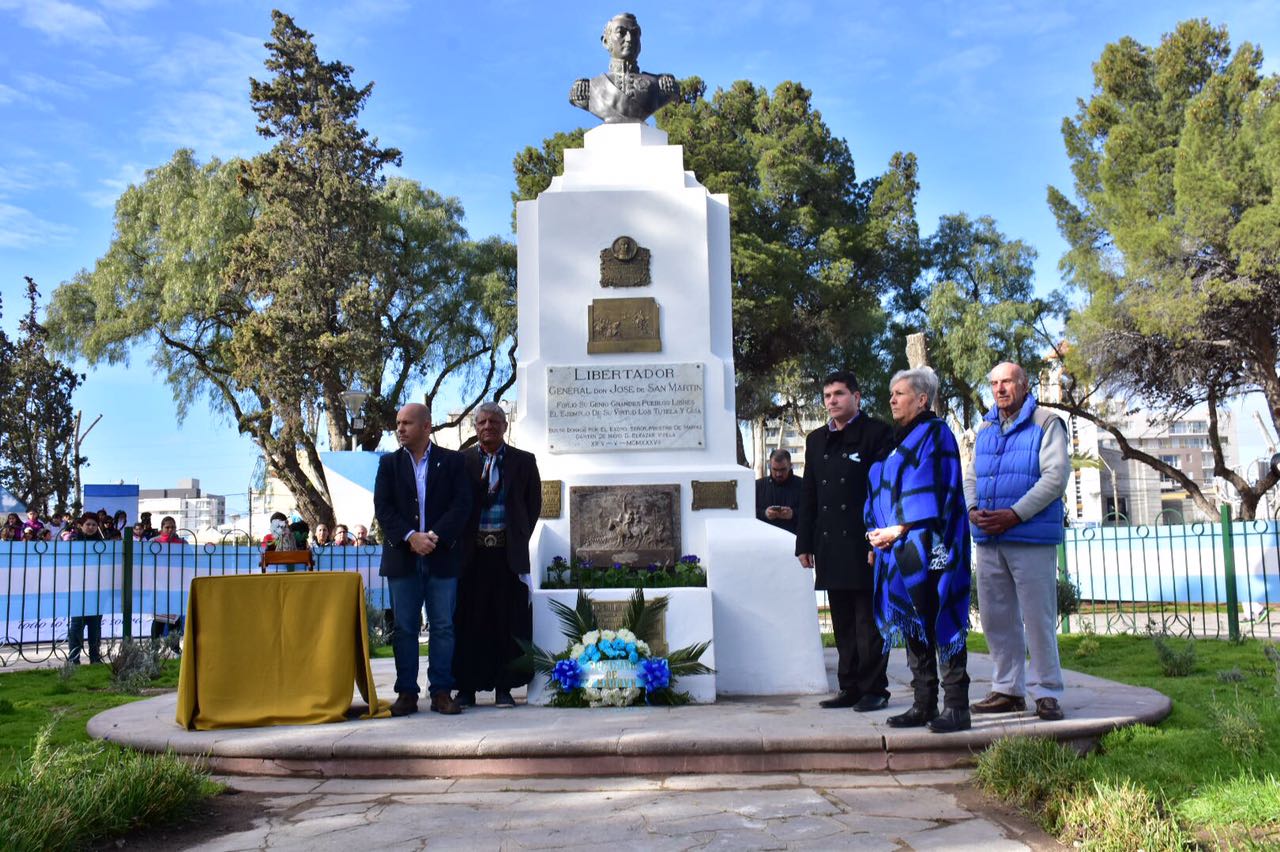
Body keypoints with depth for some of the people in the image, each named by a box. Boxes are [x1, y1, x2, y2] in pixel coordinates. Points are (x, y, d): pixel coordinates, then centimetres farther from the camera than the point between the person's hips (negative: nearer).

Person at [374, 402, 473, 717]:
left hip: (442, 556, -1)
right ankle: (407, 693, 10)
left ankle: (441, 691, 9)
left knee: (443, 627, 2)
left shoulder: (452, 461, 5)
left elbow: (462, 504, -3)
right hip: (402, 557, 1)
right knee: (404, 628, 4)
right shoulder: (389, 463, 9)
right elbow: (382, 508, 0)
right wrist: (410, 537, -14)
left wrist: (435, 536, -15)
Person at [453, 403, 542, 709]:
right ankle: (467, 687, 9)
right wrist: (459, 541, -1)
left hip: (508, 552, 1)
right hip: (471, 553, 0)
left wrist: (521, 538, 5)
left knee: (508, 622, 2)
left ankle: (503, 687, 10)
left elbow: (534, 503, 11)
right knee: (468, 620, 1)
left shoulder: (524, 461, 8)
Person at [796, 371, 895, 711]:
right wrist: (804, 543, 11)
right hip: (829, 546, 6)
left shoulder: (877, 433, -1)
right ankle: (850, 688, 17)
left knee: (870, 622, -1)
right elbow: (808, 496, 17)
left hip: (865, 543, -6)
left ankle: (874, 689, 7)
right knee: (843, 624, 10)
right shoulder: (816, 440, 17)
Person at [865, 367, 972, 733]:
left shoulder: (935, 434, -4)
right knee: (912, 627, 9)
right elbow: (881, 493, 19)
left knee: (939, 623, -7)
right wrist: (879, 531, 3)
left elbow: (933, 491, -14)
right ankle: (924, 704, 15)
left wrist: (900, 529, -16)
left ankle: (956, 707, -2)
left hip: (929, 548, -8)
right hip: (900, 551, 8)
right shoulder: (896, 440, 20)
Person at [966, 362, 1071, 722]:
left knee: (1038, 617, -4)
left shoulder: (1046, 423, -1)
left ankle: (1046, 692, 6)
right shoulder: (985, 429, 18)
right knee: (996, 618, 9)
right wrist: (973, 510, -2)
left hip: (1031, 538, -6)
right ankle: (1007, 689, 19)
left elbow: (1056, 476, -10)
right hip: (988, 539, 6)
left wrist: (1015, 514, -17)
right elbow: (971, 477, 20)